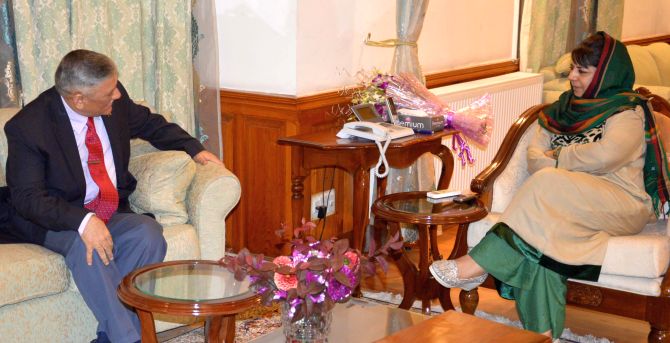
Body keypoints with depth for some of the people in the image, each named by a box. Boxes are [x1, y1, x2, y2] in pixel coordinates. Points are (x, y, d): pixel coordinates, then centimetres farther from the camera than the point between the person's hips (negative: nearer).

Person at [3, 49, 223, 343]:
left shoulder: (115, 101, -5)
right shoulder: (28, 126, -19)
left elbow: (150, 124, 17)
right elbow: (27, 197, -21)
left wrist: (194, 149, 5)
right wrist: (82, 221, -36)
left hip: (112, 213, 5)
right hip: (58, 220, -4)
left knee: (149, 233, -27)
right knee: (86, 247, -37)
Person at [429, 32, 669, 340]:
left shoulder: (629, 111, -1)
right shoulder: (565, 107, 19)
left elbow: (606, 154, -20)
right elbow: (534, 154, 11)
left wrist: (559, 158, -6)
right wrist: (554, 166, -11)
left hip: (624, 204, -5)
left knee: (547, 184, -32)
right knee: (539, 234, -30)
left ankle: (477, 266, -30)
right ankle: (542, 331, -33)